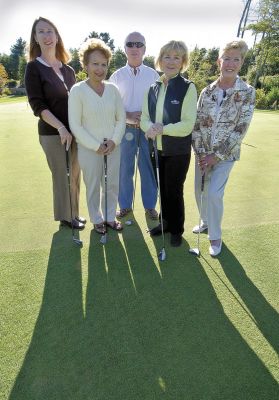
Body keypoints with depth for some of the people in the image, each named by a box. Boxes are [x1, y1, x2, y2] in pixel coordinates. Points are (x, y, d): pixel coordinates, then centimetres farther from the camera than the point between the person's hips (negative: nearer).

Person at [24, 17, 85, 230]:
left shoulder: (69, 70, 13)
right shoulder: (34, 67, -2)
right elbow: (37, 105, -10)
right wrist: (61, 128, -20)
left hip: (74, 131, 5)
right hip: (52, 133, -5)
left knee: (75, 174, 10)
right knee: (61, 176, 2)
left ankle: (74, 213, 27)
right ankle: (65, 216, 20)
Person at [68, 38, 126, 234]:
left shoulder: (112, 88, 1)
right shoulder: (77, 90, -9)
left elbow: (121, 118, 5)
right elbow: (75, 125, -10)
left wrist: (114, 140, -9)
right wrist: (96, 146, -14)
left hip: (113, 147, 4)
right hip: (90, 149, -3)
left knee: (112, 184, 12)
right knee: (93, 187, 9)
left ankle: (110, 217, 33)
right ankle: (97, 220, 30)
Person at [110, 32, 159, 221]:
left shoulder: (153, 75, 4)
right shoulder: (117, 76, 4)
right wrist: (129, 116, -14)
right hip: (126, 128, 1)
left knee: (148, 168, 6)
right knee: (124, 169, 7)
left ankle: (150, 205, 23)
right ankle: (125, 205, 25)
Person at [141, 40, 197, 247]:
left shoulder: (188, 88, -9)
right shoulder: (152, 88, 7)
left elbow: (187, 125, -16)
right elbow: (144, 118, 3)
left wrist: (162, 129, -22)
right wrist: (151, 127, -19)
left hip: (178, 152, -4)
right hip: (156, 150, 5)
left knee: (174, 191, 7)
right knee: (162, 189, 14)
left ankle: (176, 229, 28)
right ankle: (166, 222, 36)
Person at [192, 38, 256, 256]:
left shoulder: (248, 92, -8)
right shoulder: (207, 91, 2)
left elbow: (240, 129, -12)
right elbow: (197, 123, 1)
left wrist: (217, 156, -15)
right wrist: (200, 152, -9)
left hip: (226, 153, -4)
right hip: (203, 151, 4)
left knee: (214, 193, -13)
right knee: (200, 191, 11)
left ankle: (215, 235, 10)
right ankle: (206, 221, 38)